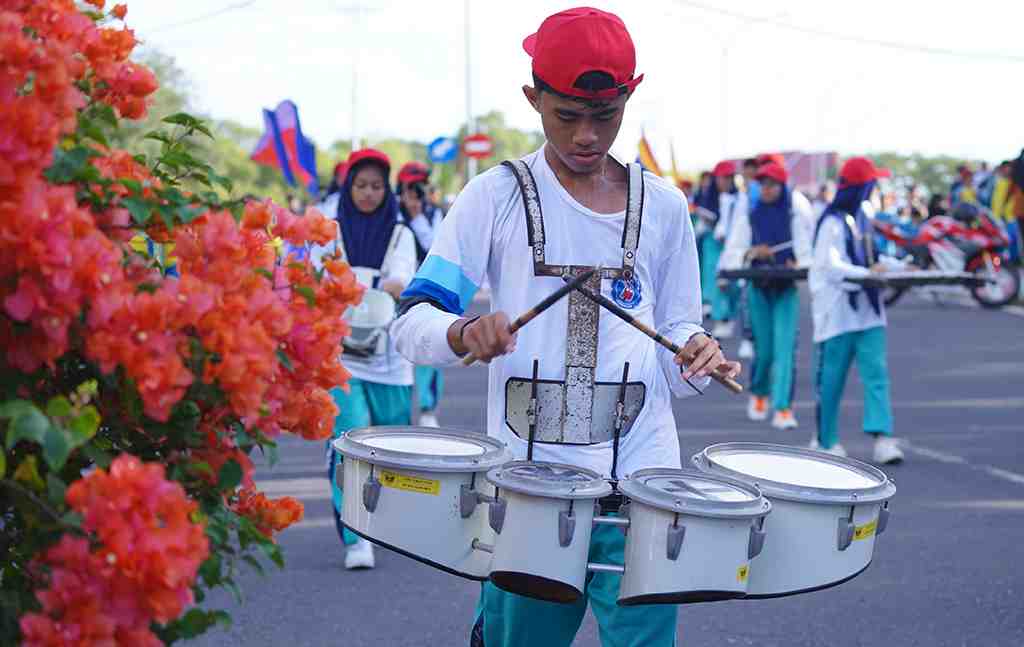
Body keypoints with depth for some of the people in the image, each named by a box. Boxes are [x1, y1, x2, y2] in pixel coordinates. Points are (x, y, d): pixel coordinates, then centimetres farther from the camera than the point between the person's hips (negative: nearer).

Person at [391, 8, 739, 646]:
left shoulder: (663, 206, 10)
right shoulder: (497, 197, 1)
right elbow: (414, 322, -4)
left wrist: (697, 357, -7)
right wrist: (464, 333, -26)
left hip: (640, 476, 2)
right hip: (527, 474, -1)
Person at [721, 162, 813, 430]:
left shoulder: (796, 216, 2)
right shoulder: (749, 217, 5)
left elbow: (808, 250, 1)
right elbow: (731, 255, 1)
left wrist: (800, 264, -19)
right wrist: (752, 253, -18)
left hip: (787, 289, -1)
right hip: (759, 288, 1)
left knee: (785, 347, -12)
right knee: (763, 349, 5)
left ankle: (783, 408, -11)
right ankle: (759, 393, 34)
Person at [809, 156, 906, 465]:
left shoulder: (861, 216, 13)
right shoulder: (833, 222, -13)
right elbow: (831, 266, -21)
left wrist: (900, 267, 11)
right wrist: (867, 273, -31)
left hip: (867, 307, 7)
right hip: (838, 309, -7)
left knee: (876, 372, -4)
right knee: (831, 377, 4)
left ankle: (882, 439, -10)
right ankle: (825, 441, 19)